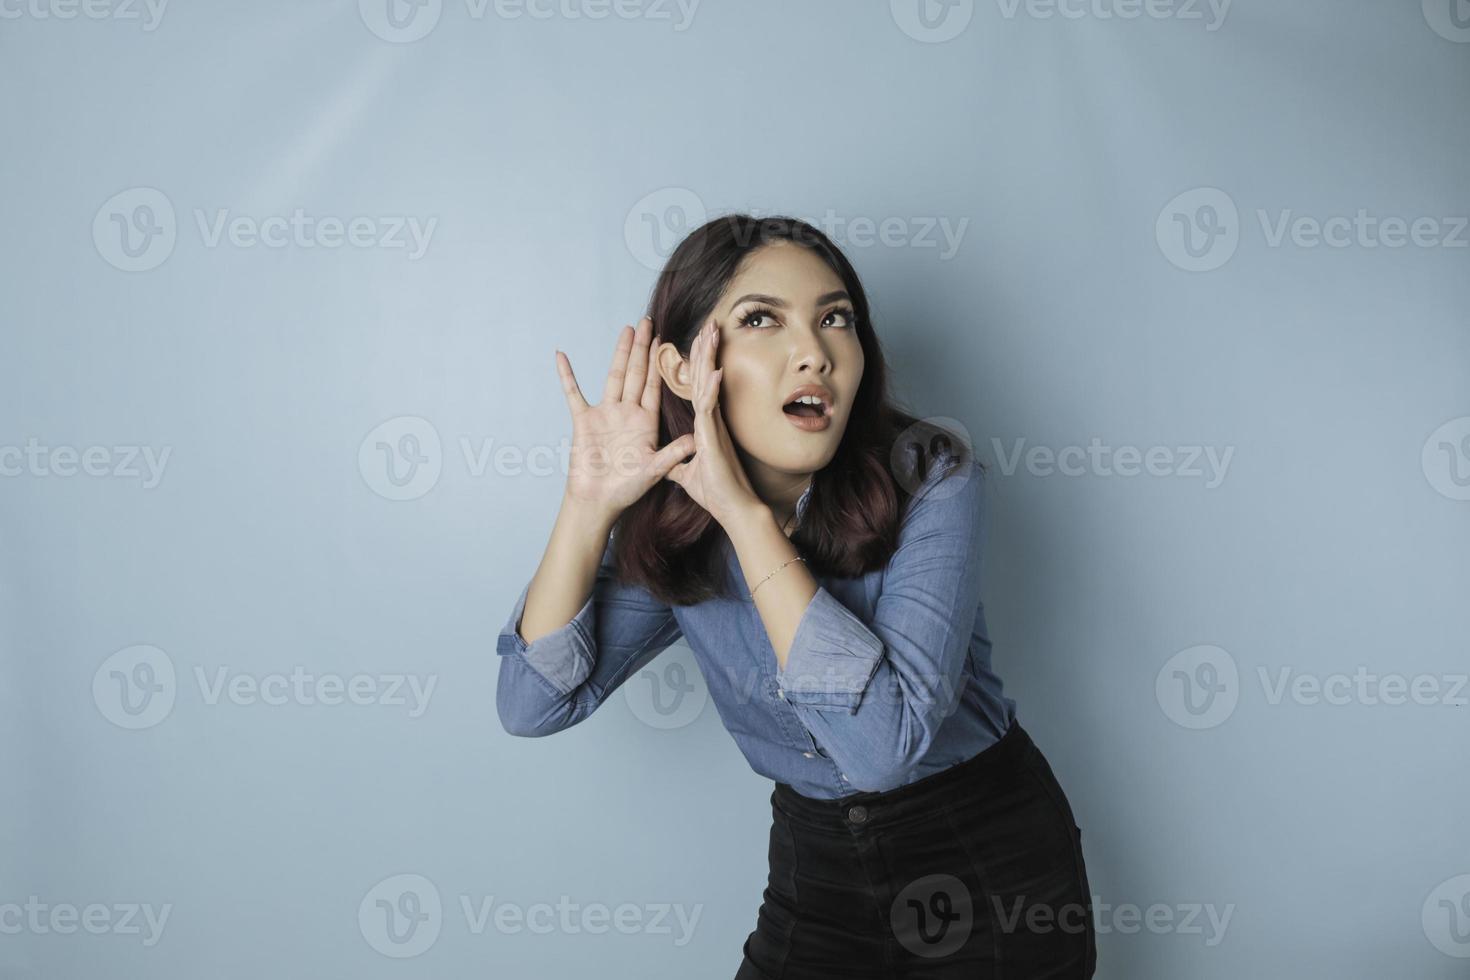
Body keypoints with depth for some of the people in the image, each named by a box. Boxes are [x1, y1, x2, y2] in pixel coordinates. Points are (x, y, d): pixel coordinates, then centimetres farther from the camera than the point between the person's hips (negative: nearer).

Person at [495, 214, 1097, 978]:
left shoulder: (930, 482, -23)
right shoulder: (672, 526, -10)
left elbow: (884, 744, -34)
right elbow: (533, 705, -13)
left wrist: (745, 510, -35)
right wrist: (589, 504, -24)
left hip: (988, 868, -3)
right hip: (816, 865, 4)